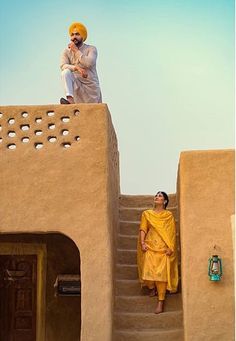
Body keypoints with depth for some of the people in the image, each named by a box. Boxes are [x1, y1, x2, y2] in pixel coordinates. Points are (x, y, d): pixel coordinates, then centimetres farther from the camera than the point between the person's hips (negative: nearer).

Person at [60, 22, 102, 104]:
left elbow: (88, 63, -19)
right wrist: (76, 67, -32)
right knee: (66, 72, -28)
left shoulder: (91, 49, -1)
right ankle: (70, 100, -40)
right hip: (76, 85, 0)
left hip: (91, 86, 0)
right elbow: (63, 66, -14)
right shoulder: (67, 52, 4)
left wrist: (76, 50, -13)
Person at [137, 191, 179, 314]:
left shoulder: (169, 215, 8)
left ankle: (161, 301, -3)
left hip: (163, 248, -1)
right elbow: (143, 229, 5)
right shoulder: (146, 214, 13)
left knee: (162, 273, -8)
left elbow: (172, 232, 3)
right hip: (150, 246, 2)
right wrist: (142, 242, -10)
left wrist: (170, 247, -8)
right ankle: (152, 287, 26)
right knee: (149, 270, -7)